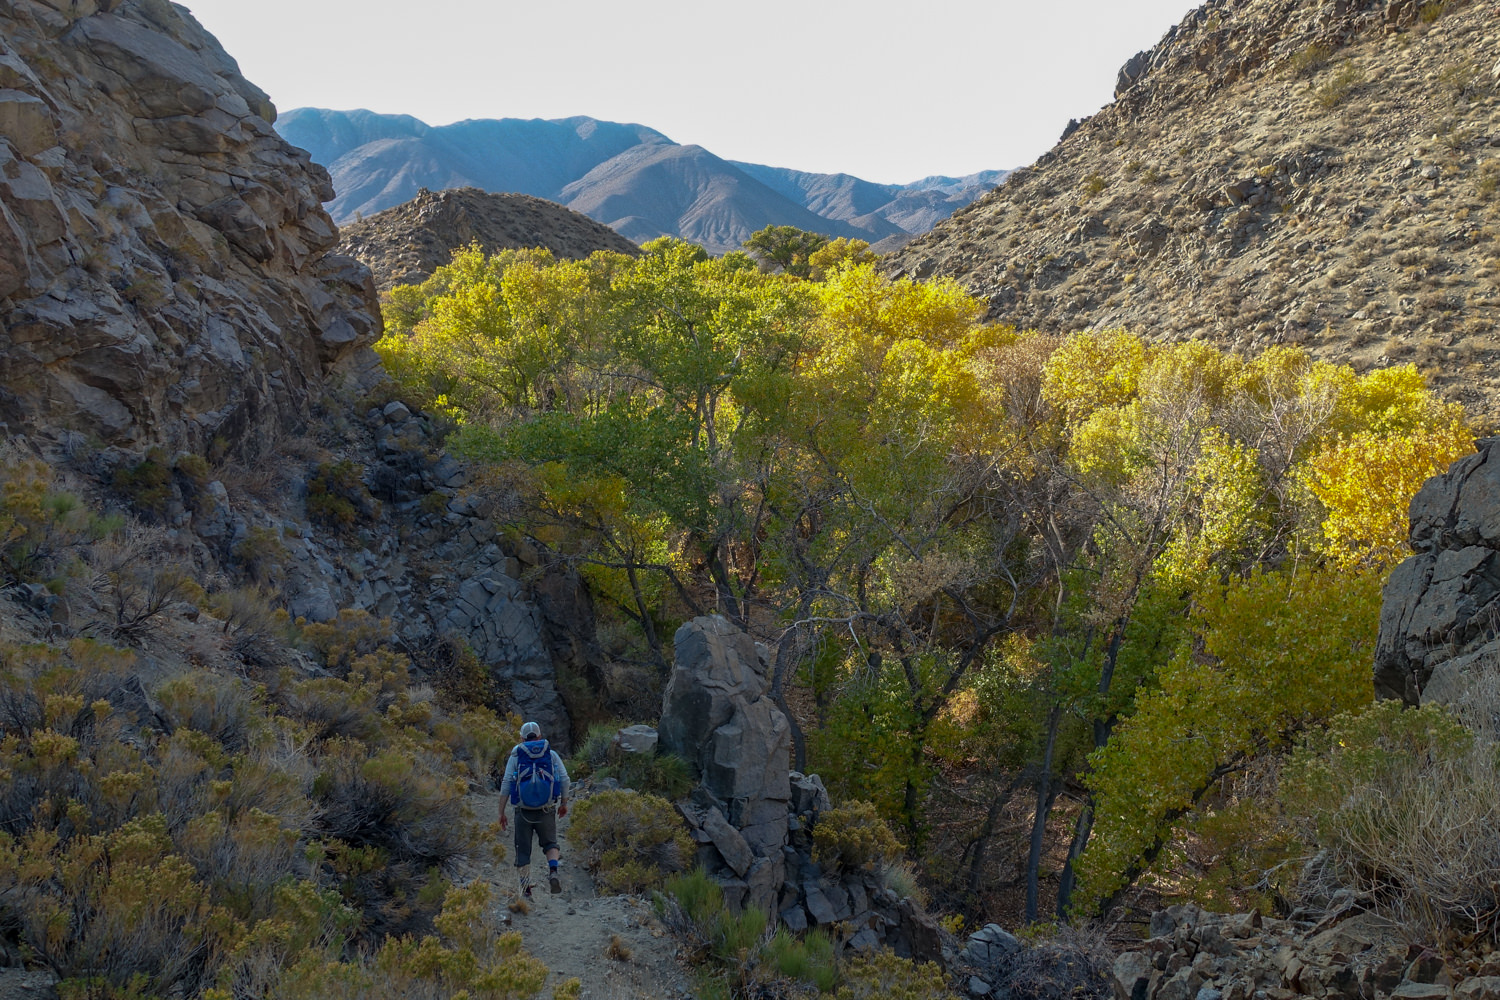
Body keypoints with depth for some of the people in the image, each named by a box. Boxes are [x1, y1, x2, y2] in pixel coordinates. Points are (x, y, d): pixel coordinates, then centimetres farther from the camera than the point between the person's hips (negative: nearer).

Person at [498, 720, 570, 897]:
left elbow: (506, 784, -2)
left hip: (523, 811, 0)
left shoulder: (515, 755, 4)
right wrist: (564, 803, 15)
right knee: (550, 844, 17)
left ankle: (525, 890, 9)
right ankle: (553, 872, -11)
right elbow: (564, 779, 1)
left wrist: (501, 813, 1)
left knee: (523, 851, 11)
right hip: (547, 810, 0)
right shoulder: (551, 754, 6)